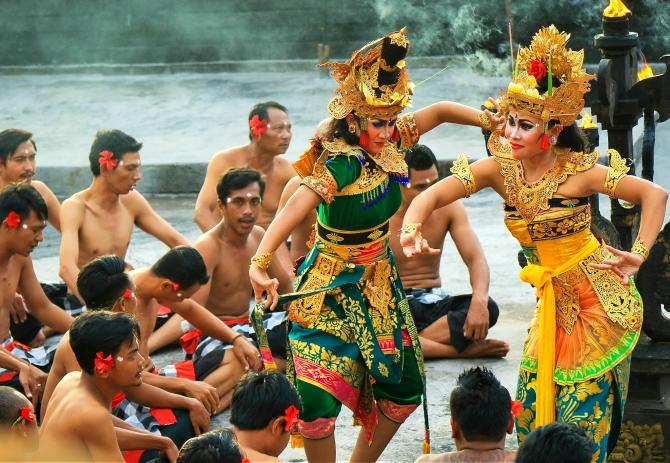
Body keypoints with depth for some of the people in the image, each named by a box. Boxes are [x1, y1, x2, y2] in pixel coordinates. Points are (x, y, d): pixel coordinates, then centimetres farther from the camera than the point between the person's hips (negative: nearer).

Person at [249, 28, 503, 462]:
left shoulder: (391, 143, -9)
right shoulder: (337, 167, -29)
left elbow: (440, 111, 6)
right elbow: (293, 210, -44)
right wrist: (260, 264, -59)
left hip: (379, 285, 8)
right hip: (331, 292, -8)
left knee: (404, 392, 15)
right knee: (318, 398, -16)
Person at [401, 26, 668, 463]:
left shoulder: (577, 170, -19)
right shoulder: (500, 168, -7)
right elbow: (432, 195, -12)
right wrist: (412, 230, -32)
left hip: (600, 299, -5)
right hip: (553, 300, 5)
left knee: (583, 410, -4)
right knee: (533, 408, 7)